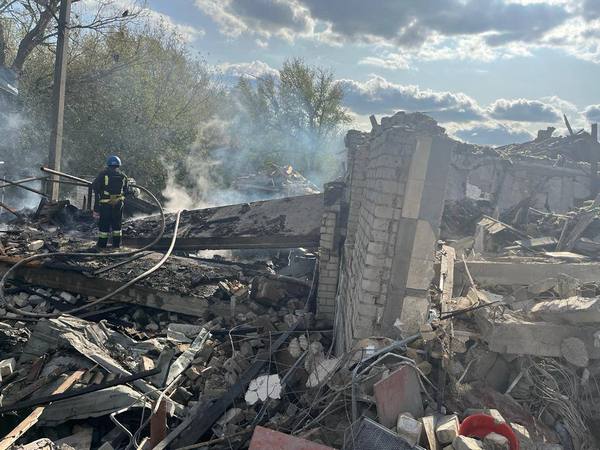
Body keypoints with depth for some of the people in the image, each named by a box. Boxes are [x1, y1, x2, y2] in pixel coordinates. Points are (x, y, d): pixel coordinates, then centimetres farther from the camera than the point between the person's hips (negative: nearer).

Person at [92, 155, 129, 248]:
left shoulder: (103, 174, -3)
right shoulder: (123, 176, 6)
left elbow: (94, 186, -6)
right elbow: (126, 190, 11)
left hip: (105, 203, -2)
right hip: (118, 203, 3)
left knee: (104, 223, 6)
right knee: (116, 223, 13)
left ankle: (102, 244, 11)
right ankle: (116, 244, 15)